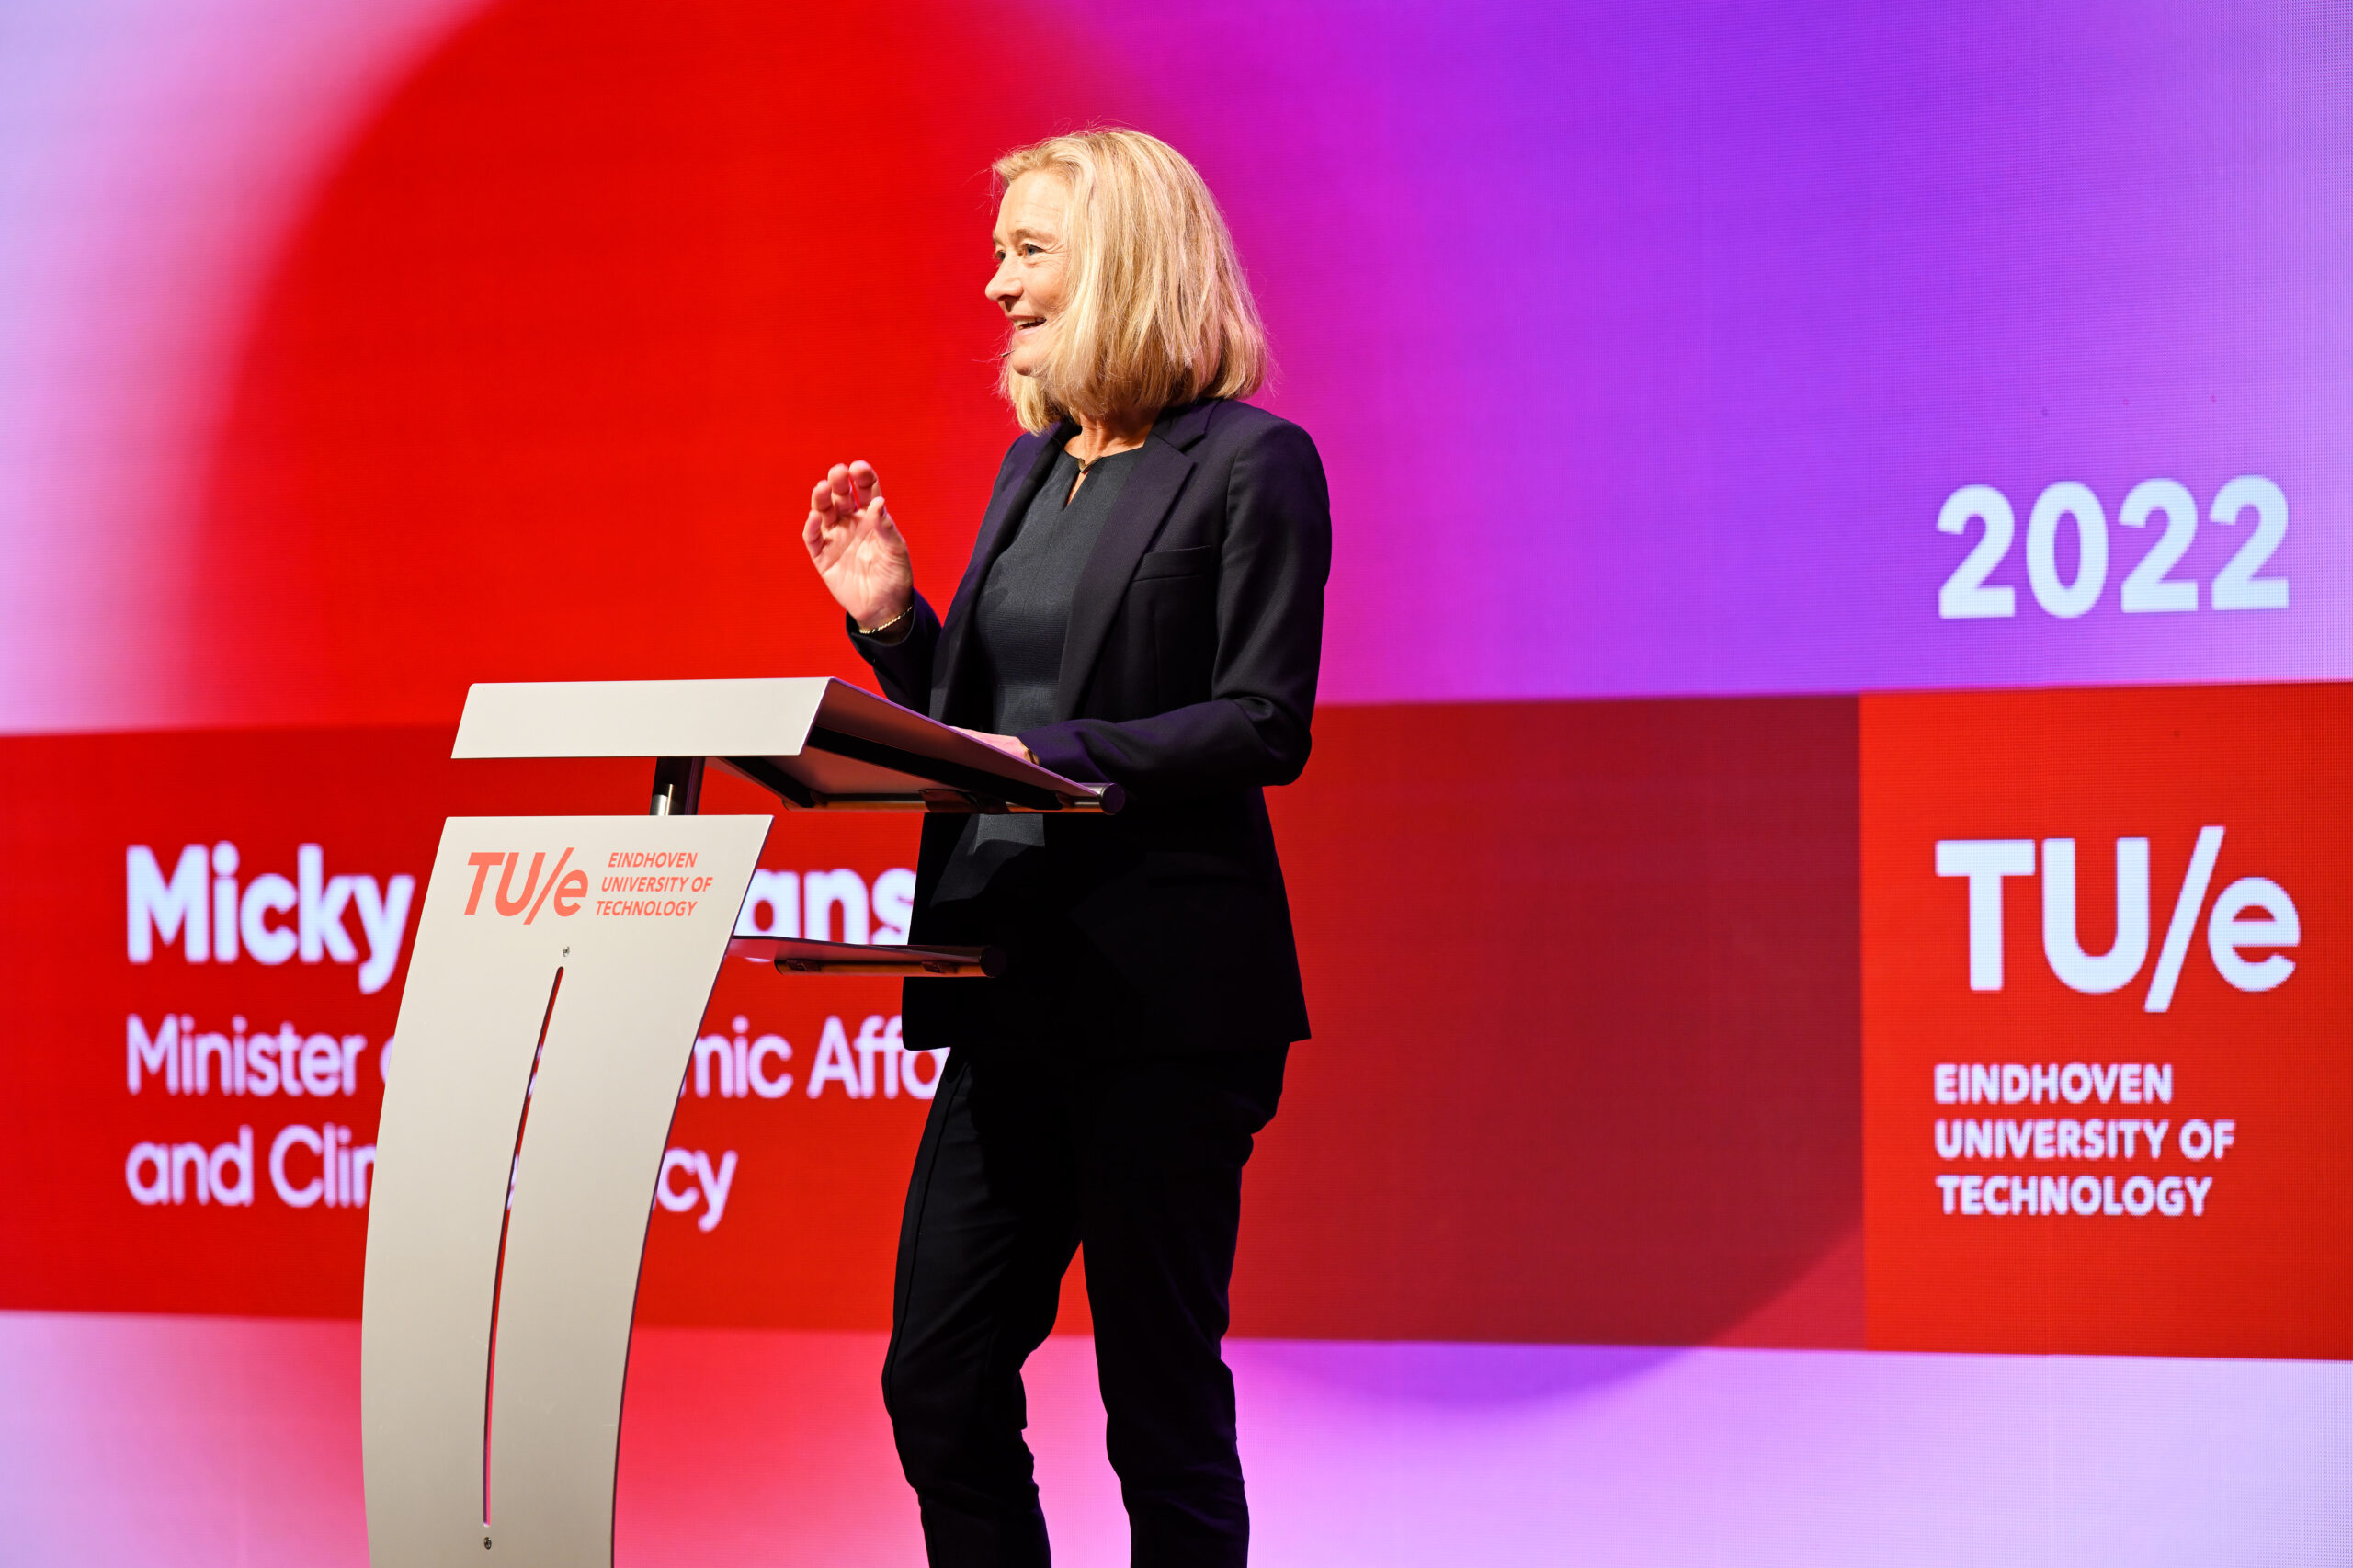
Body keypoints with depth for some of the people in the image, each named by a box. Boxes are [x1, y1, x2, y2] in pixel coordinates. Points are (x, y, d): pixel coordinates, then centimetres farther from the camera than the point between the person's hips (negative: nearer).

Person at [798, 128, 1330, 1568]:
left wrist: (1055, 755, -23)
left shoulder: (1253, 465, -6)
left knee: (1161, 1396, -1)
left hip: (1164, 998, -8)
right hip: (1016, 987, 8)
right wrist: (889, 615, 4)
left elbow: (1264, 728, -14)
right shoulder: (1033, 466, 17)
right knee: (938, 1384, 6)